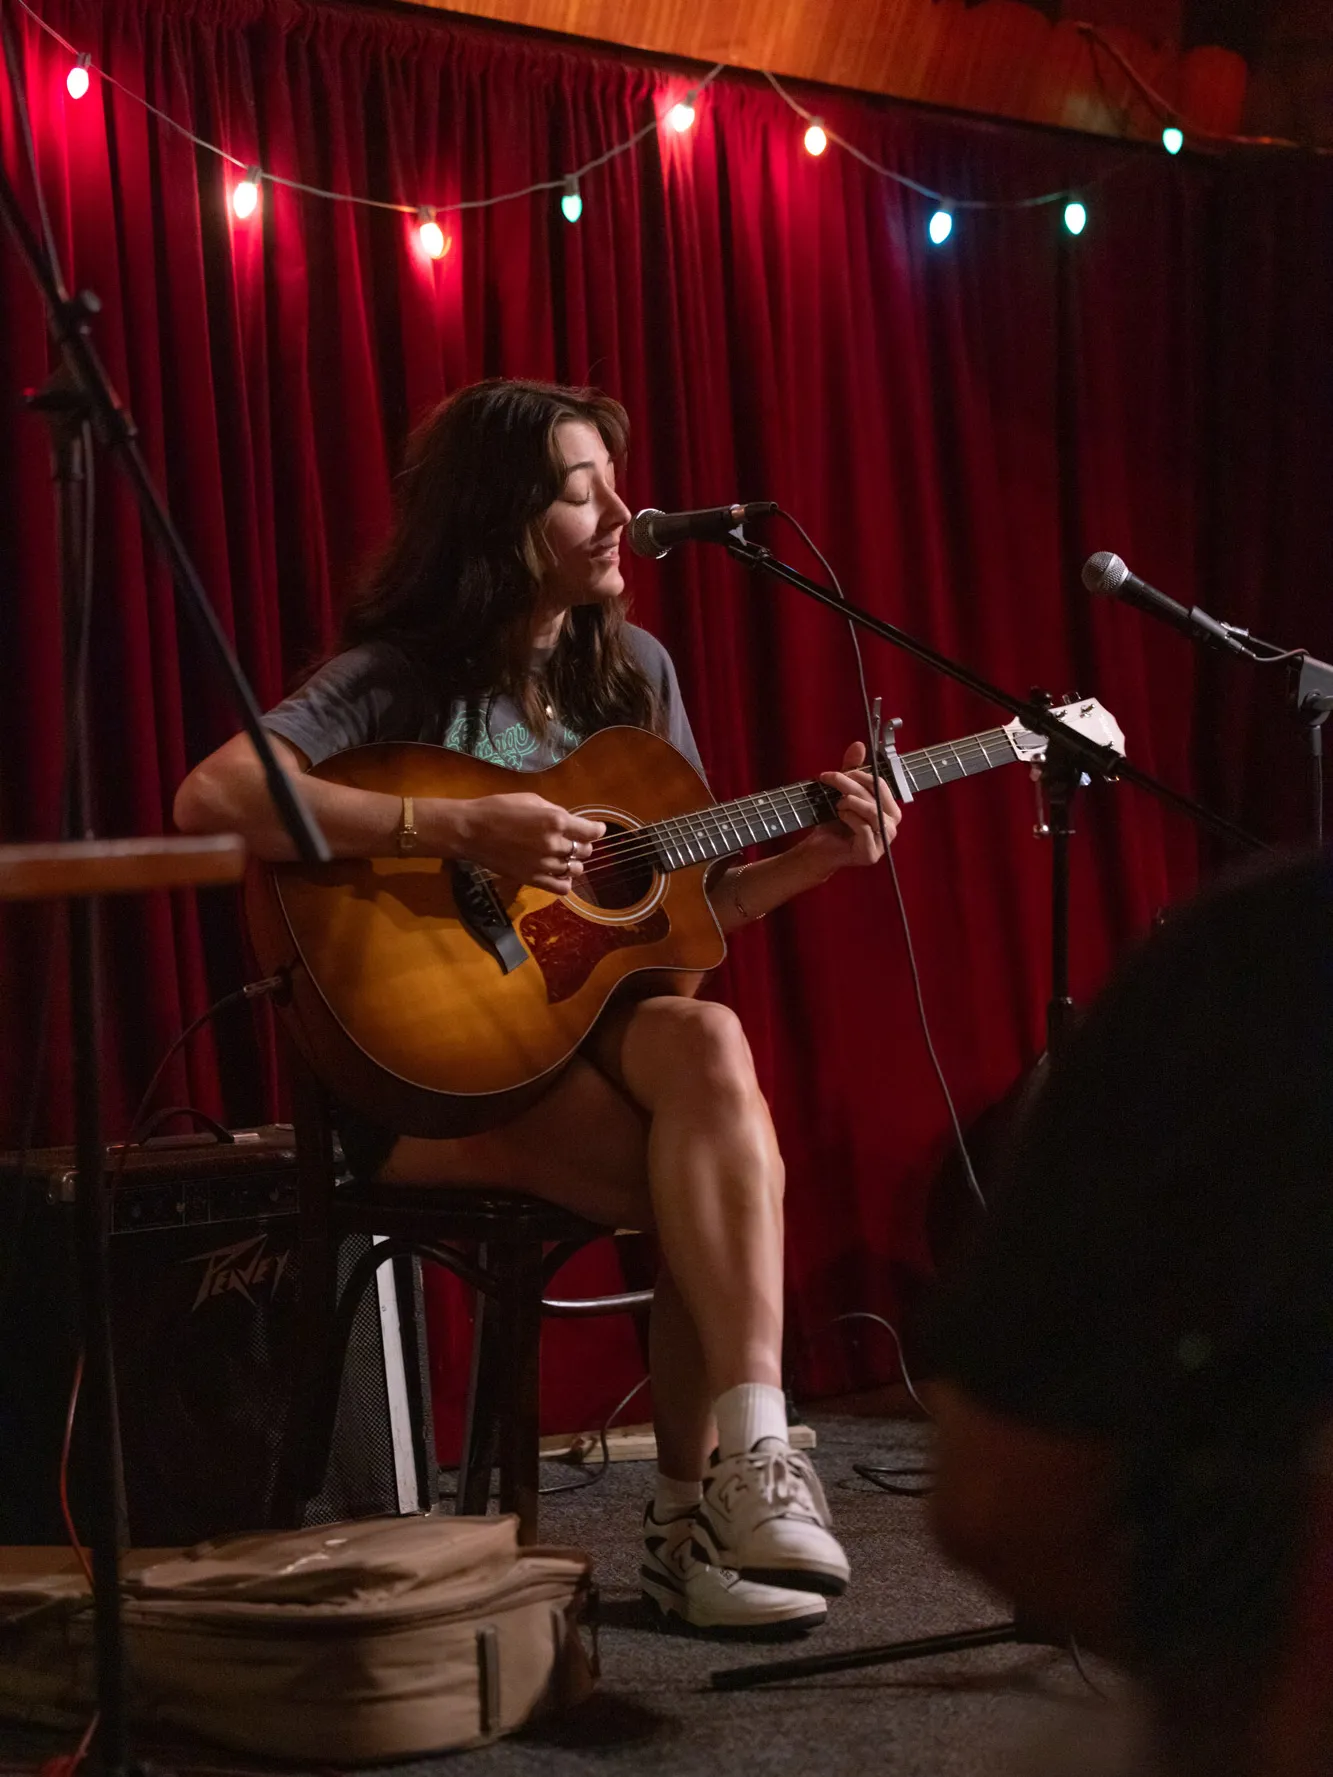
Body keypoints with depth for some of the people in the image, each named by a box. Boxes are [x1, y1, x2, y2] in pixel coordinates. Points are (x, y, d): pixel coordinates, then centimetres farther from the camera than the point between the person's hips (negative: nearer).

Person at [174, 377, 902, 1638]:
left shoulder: (630, 669, 10)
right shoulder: (402, 676, -9)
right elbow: (212, 797, -26)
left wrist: (816, 856, -3)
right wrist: (461, 831, -29)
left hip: (585, 1026, 5)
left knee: (705, 1046, -31)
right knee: (730, 1178, -28)